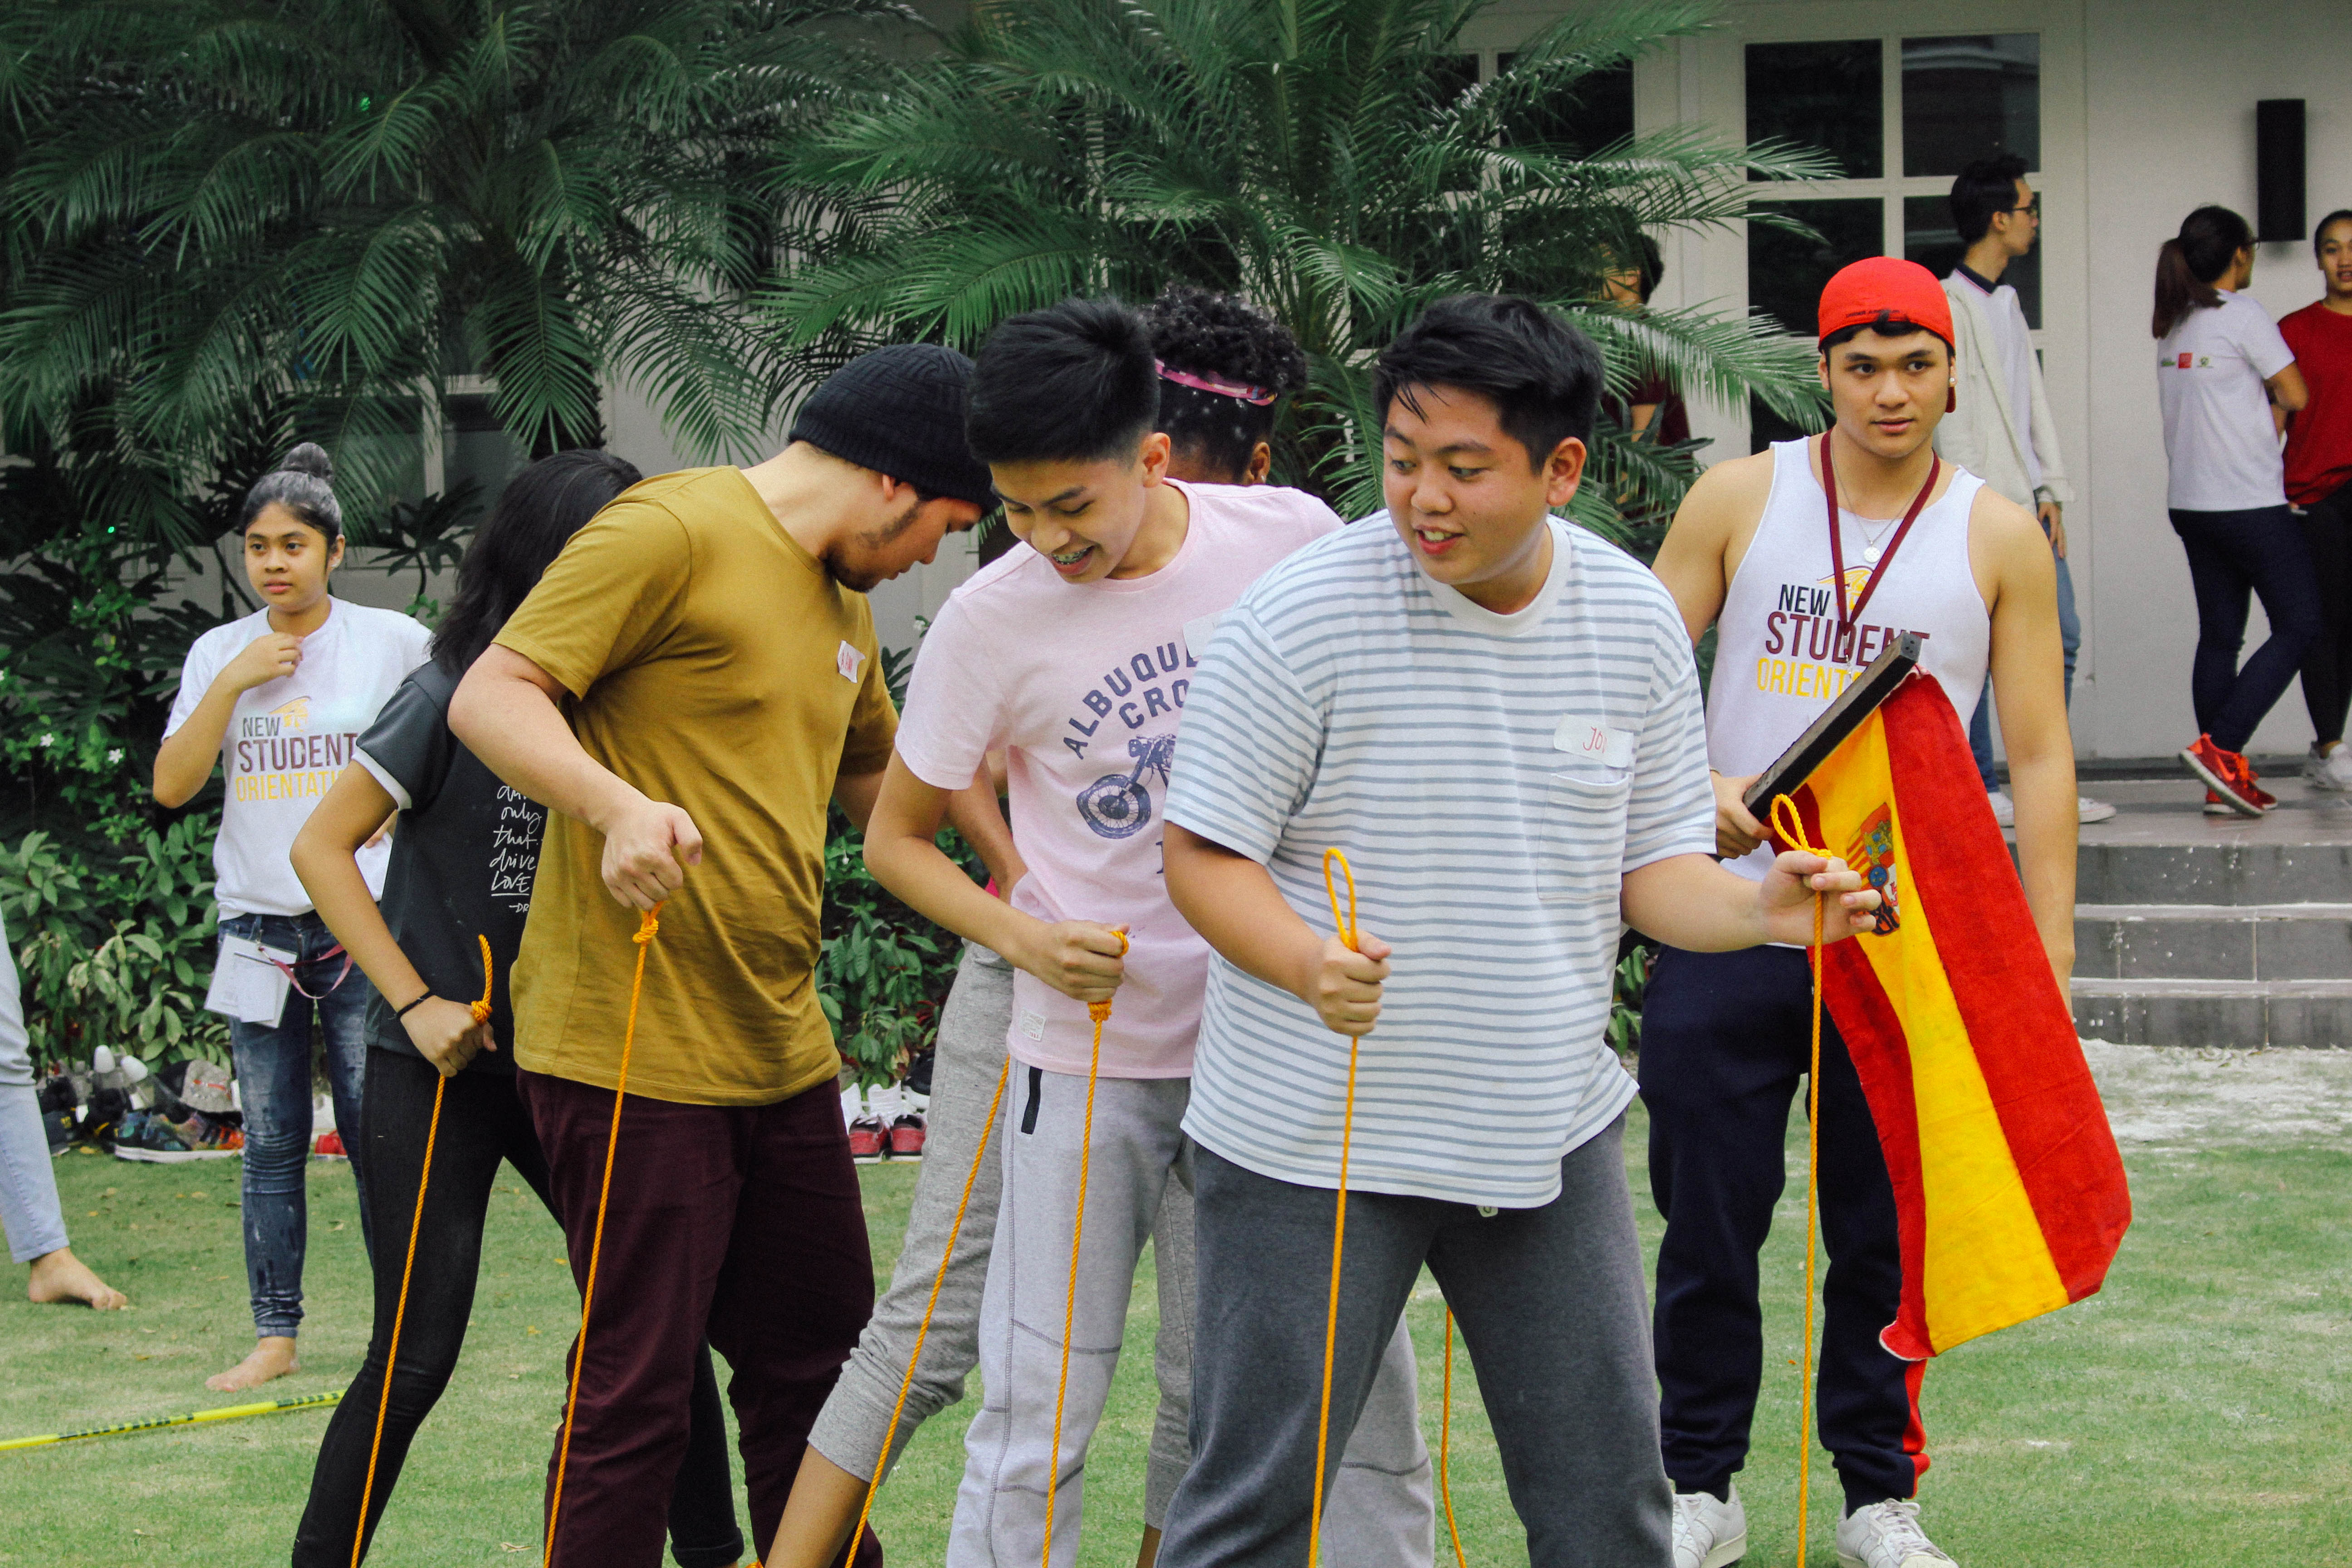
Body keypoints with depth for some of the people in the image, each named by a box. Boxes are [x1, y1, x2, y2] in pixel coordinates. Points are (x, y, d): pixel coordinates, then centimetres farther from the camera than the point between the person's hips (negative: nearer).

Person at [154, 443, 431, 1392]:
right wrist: (233, 683, -9)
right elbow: (171, 786, -1)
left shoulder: (393, 642, 0)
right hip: (258, 927, 3)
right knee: (271, 1144, 4)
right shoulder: (219, 653, 7)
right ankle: (275, 1336, 9)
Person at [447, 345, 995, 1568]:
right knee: (639, 1391, -5)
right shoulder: (672, 535, -10)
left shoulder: (844, 604, 19)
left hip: (781, 1054, 9)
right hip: (631, 1051, -9)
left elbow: (879, 779, 34)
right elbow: (490, 697, -16)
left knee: (821, 1364, 13)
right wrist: (616, 804, -32)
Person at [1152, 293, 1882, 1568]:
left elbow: (1652, 866, 7)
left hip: (1547, 1131, 4)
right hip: (1311, 1139, -4)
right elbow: (1204, 854, -11)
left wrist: (1758, 909, -14)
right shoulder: (1299, 618, -15)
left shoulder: (1634, 619, 0)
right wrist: (1310, 964, -30)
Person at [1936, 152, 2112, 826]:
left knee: (2060, 638, 8)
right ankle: (1979, 791, 2)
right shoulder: (1949, 305, -9)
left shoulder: (2007, 303, 18)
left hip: (2027, 502, 9)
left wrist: (2051, 492, 9)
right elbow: (1950, 417, -13)